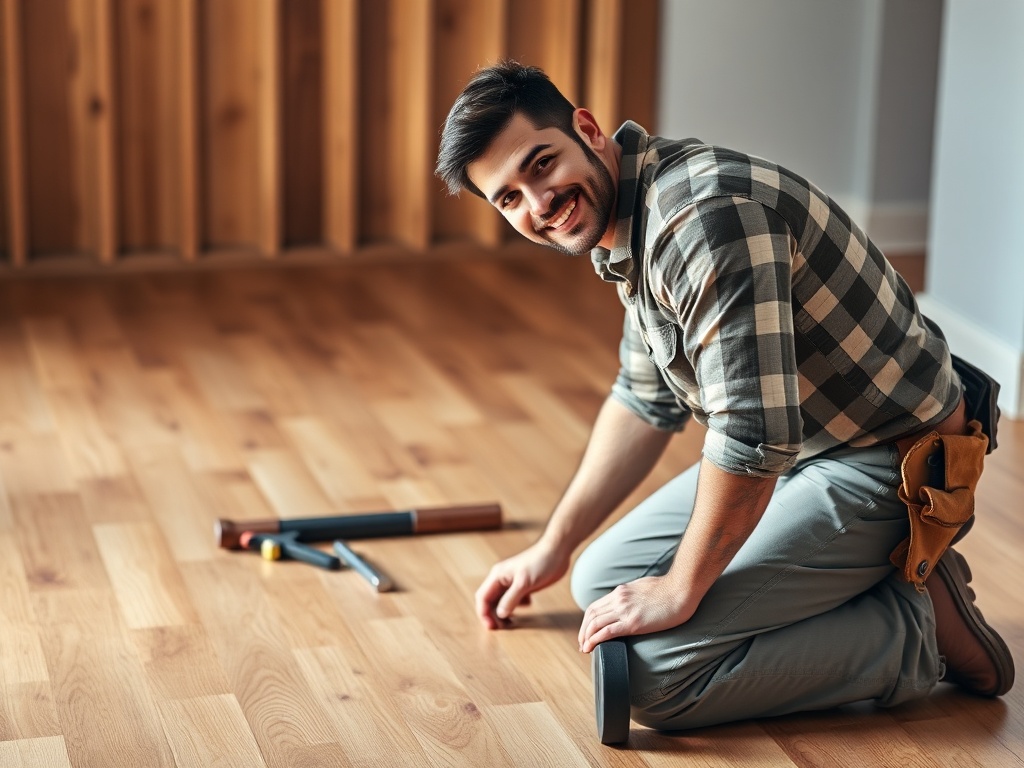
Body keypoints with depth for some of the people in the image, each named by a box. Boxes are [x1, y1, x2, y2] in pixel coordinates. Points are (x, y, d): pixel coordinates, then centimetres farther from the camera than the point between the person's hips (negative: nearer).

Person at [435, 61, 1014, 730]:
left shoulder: (703, 213, -28)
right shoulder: (632, 223, 6)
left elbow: (754, 434, -30)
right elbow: (646, 402, 19)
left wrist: (680, 590, -16)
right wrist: (553, 549, 23)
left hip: (888, 469, -10)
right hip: (793, 448, 10)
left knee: (654, 678, -18)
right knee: (603, 582, 12)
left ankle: (922, 625, -5)